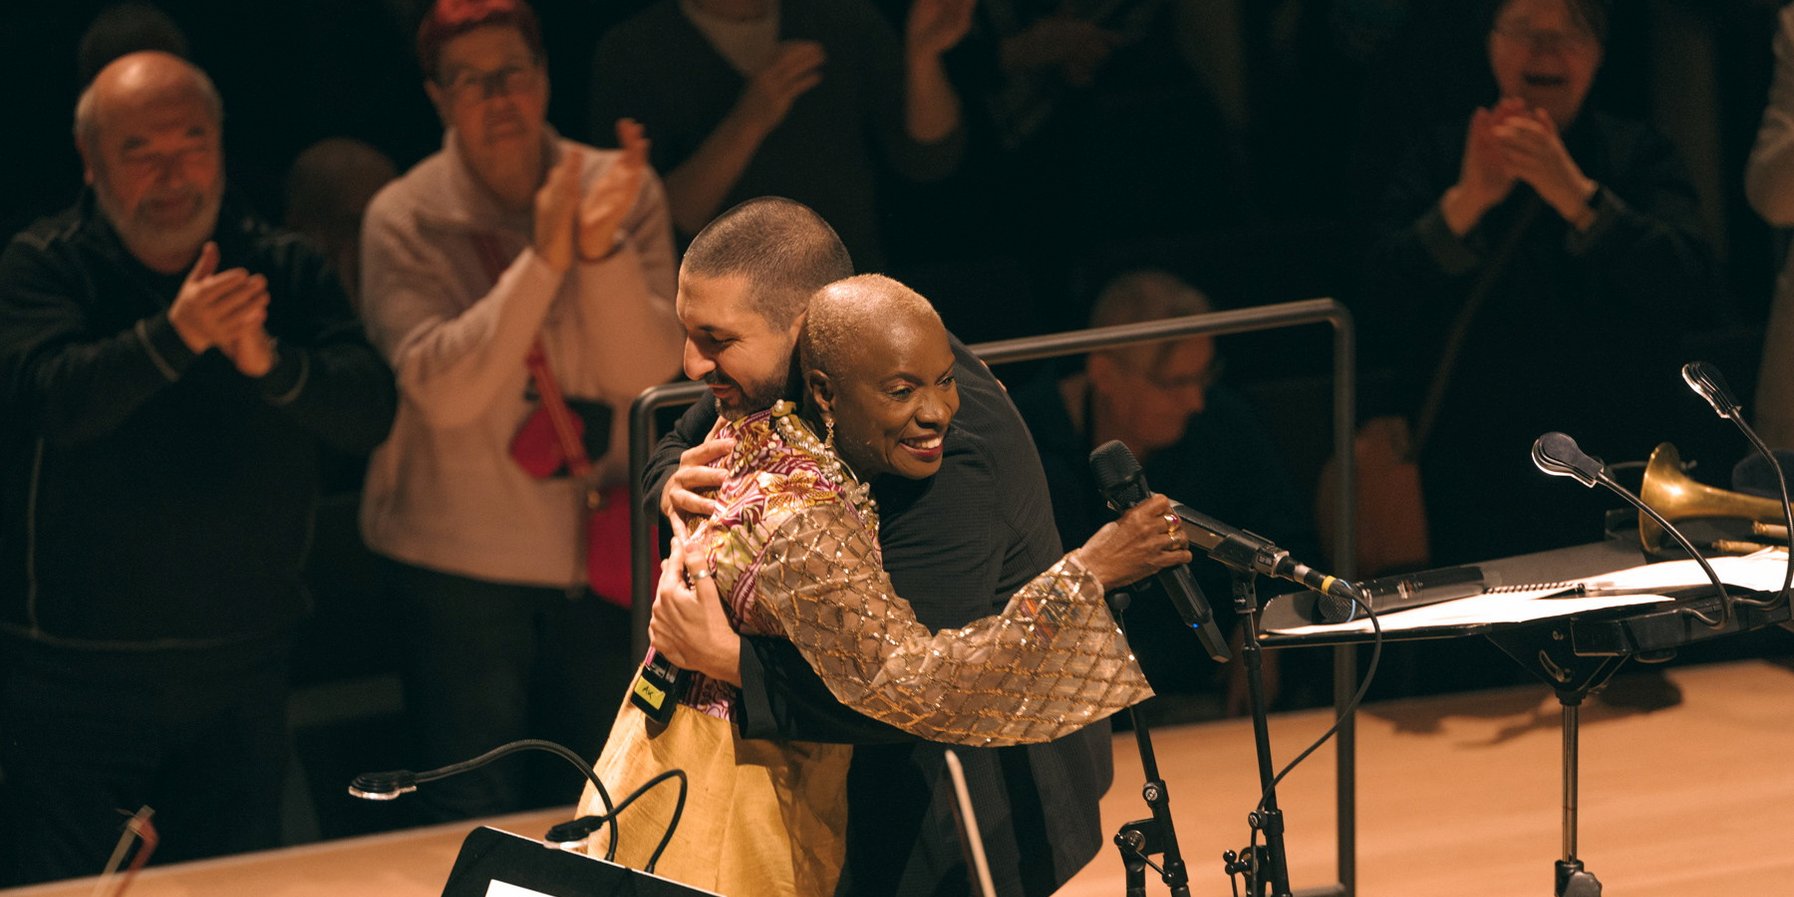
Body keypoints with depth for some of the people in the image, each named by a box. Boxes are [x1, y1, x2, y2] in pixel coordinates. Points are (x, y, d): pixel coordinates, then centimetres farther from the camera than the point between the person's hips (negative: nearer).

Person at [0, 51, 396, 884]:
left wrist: (271, 362, -29)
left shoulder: (282, 269, 3)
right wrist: (174, 338, -39)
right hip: (76, 668, -3)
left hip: (240, 668, 3)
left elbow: (370, 411, -9)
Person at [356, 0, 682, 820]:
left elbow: (651, 376, -10)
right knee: (477, 822, 3)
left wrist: (603, 251, -25)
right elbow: (442, 389, -21)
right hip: (460, 560, -3)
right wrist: (543, 260, -28)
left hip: (601, 552, 3)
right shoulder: (404, 221, -9)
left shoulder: (621, 192, -2)